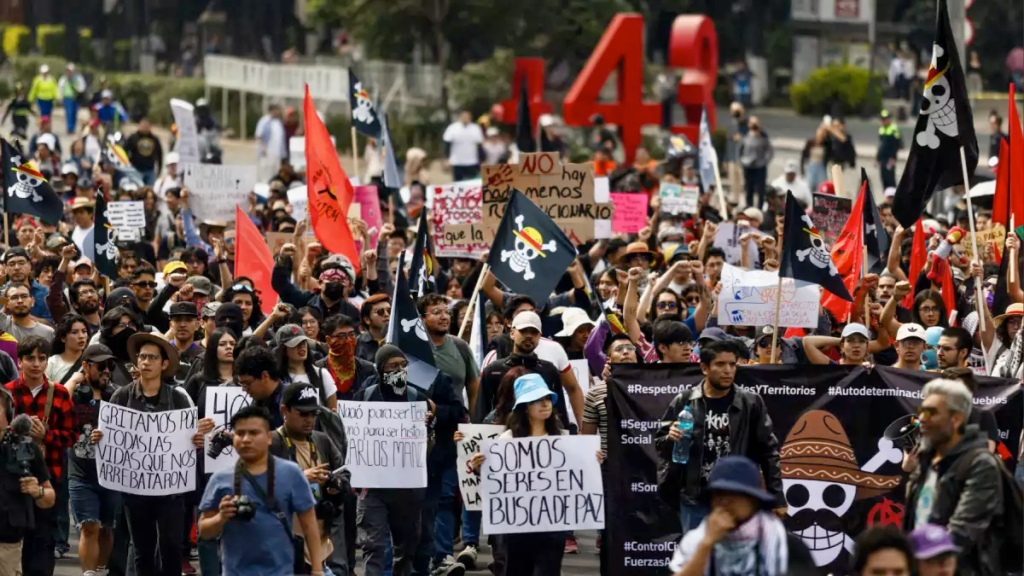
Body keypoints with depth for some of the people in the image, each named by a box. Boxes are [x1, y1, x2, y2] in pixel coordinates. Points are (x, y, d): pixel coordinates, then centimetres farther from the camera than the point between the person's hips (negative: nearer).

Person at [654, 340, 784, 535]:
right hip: (696, 501, 1)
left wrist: (777, 498, 1)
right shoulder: (684, 402, 0)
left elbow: (768, 452, 3)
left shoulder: (750, 404, -1)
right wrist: (670, 438, -15)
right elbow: (660, 443, 9)